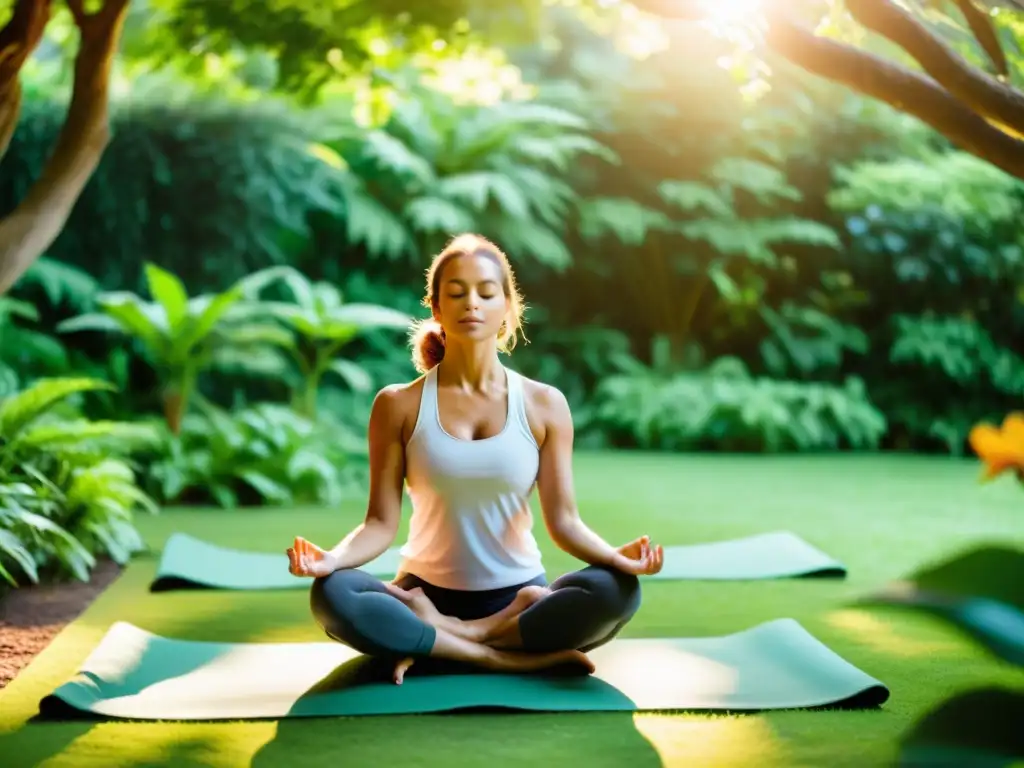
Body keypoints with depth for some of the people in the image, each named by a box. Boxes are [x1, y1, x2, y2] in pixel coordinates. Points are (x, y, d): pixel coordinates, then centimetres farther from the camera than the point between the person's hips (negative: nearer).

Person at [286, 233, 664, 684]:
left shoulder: (544, 405, 1)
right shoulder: (398, 406, -1)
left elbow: (563, 519, -3)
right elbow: (382, 521, -4)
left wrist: (617, 557, -23)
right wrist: (332, 558, -26)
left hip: (517, 598, 1)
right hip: (427, 595, -1)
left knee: (617, 591, -30)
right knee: (331, 595, -32)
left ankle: (432, 642, -20)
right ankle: (513, 657, -26)